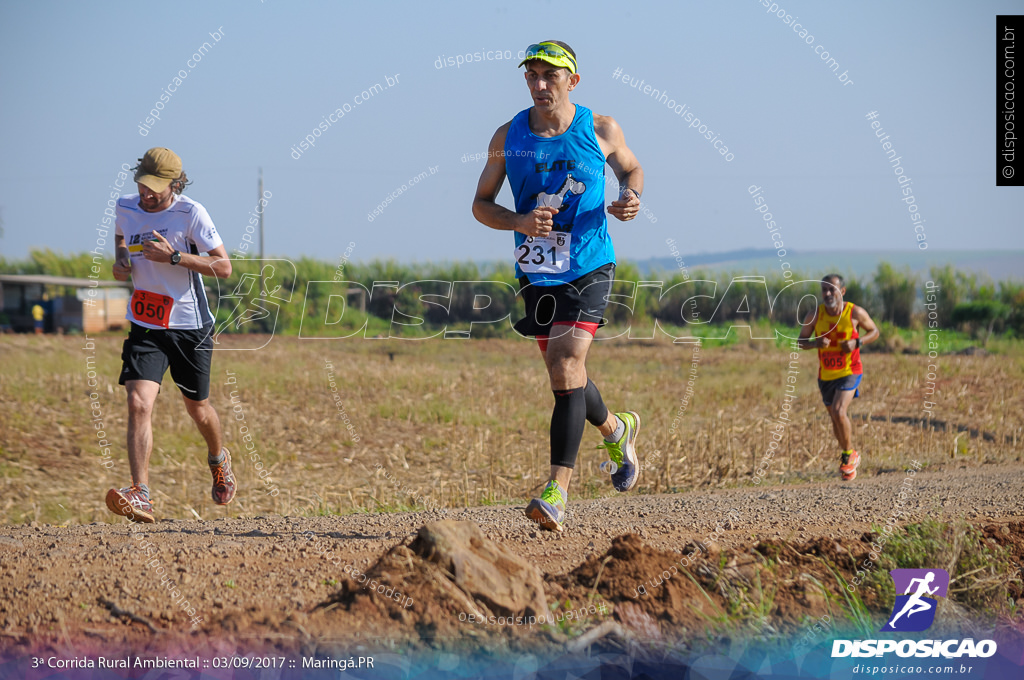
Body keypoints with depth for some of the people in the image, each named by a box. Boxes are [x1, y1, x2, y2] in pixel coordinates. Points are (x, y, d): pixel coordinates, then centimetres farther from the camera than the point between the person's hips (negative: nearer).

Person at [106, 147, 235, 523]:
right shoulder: (126, 208, 0)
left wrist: (173, 256, -24)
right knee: (138, 404, -19)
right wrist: (120, 261, 4)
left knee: (198, 410, 15)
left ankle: (218, 458, 50)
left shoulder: (190, 213, -13)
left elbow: (223, 267, -14)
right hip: (145, 327, 2)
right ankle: (141, 497, -28)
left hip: (190, 327, -2)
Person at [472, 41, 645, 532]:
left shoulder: (600, 131, -4)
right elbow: (481, 204, 5)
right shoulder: (508, 138, -2)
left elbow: (630, 168, 15)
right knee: (564, 376, 14)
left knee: (567, 366, -19)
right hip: (536, 273, 4)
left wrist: (631, 195, -9)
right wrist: (519, 223, -15)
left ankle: (558, 490, -21)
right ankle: (616, 430, 46)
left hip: (589, 269, -4)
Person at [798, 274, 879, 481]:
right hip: (826, 376, 4)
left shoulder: (855, 313, -14)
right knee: (835, 417, 14)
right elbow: (801, 341, 1)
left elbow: (874, 332, 1)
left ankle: (849, 454, 0)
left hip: (849, 372, -4)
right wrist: (815, 343, -22)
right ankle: (850, 459, 36)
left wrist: (857, 342, -18)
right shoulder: (815, 315, -9)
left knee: (838, 412, -23)